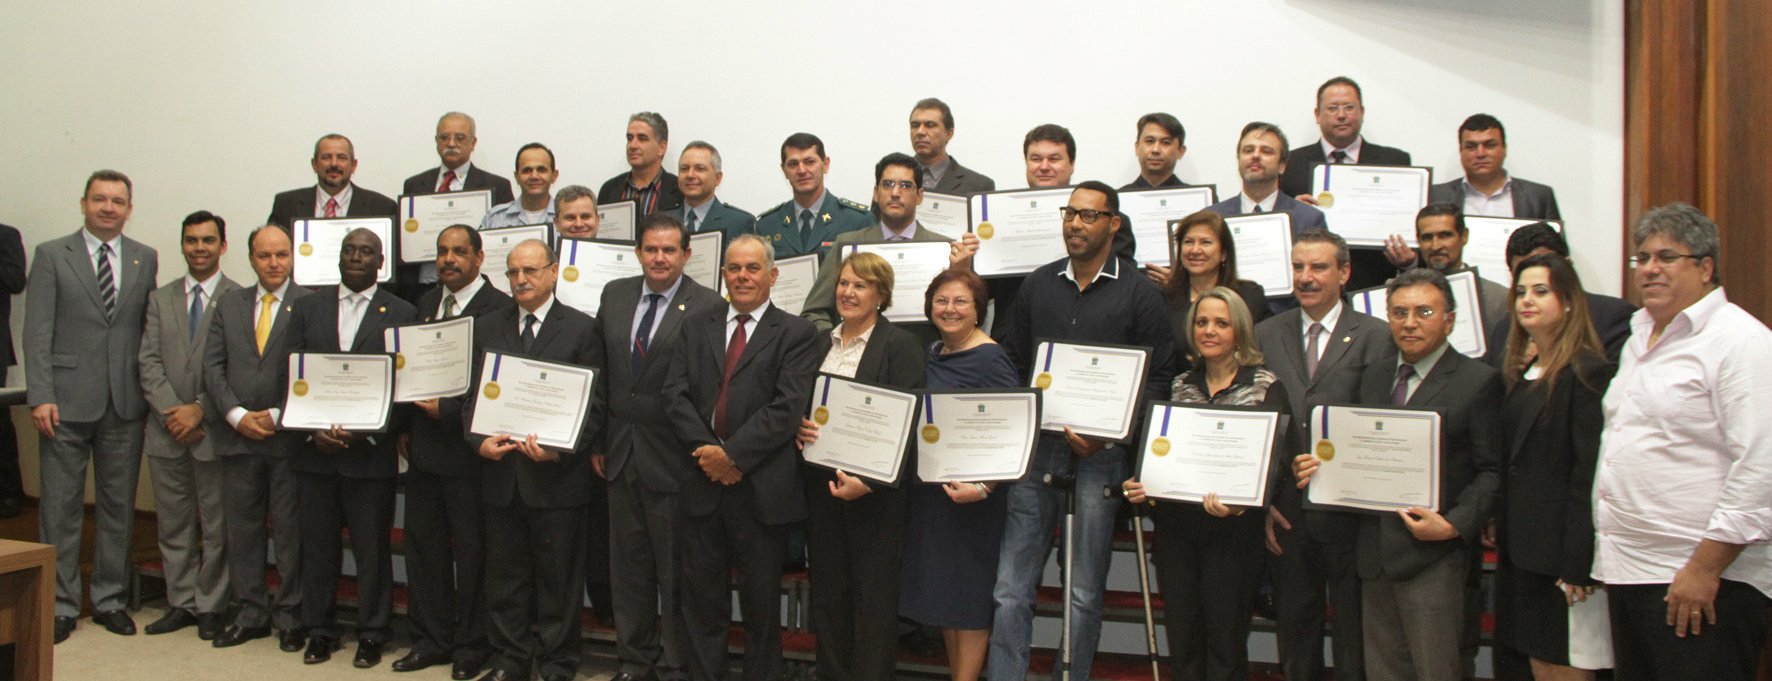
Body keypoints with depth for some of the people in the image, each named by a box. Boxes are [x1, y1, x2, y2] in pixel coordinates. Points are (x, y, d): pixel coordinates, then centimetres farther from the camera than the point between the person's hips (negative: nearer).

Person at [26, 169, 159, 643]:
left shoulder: (146, 260, 10)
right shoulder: (51, 255, 3)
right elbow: (37, 332, -2)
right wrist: (40, 396, -10)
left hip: (126, 404, 2)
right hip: (67, 403, -2)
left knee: (118, 506, 8)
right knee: (60, 507, 2)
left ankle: (110, 599, 19)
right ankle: (60, 604, 13)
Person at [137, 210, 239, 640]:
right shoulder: (160, 299, 12)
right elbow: (149, 362, 5)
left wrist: (200, 409, -15)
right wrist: (172, 411, -8)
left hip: (214, 430, -4)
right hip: (166, 431, 4)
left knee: (216, 527, 3)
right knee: (173, 526, 11)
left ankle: (211, 607, 14)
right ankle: (181, 603, 22)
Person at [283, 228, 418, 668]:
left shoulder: (402, 314, 1)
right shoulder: (307, 307, 9)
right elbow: (287, 373, 6)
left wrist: (365, 430, -14)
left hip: (371, 452, -3)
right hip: (315, 450, 3)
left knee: (372, 548, 4)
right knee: (317, 544, 11)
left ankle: (372, 635, 17)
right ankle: (320, 630, 24)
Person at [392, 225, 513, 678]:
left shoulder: (500, 309, -10)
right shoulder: (426, 304, 14)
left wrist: (448, 411, -16)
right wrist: (405, 428, 9)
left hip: (467, 447, -7)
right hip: (424, 446, 7)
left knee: (472, 548, 4)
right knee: (423, 543, 12)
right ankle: (431, 640, 25)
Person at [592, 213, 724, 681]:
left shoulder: (708, 307, -10)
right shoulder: (614, 295, 9)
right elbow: (601, 373, 12)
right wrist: (596, 439, 9)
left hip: (671, 458, -5)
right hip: (620, 452, 6)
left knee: (676, 571, 6)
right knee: (628, 566, 15)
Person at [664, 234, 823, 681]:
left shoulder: (797, 334, -1)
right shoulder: (695, 329, 13)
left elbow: (787, 407, -12)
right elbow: (676, 395, 3)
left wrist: (733, 454, -16)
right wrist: (707, 450, -11)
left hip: (762, 488, -3)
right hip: (703, 482, 3)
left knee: (762, 603, 8)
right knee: (702, 599, 11)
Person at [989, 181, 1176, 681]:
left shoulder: (1139, 293, 0)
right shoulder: (1038, 284, 11)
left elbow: (1158, 377, -3)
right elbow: (1010, 359, 14)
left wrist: (1109, 433, -14)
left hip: (1100, 457, -3)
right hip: (1035, 448, 3)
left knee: (1085, 594, 7)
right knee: (1010, 591, 1)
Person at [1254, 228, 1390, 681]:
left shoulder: (1376, 337, -1)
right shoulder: (1265, 335, 8)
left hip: (1349, 510, -3)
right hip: (1286, 510, 3)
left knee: (1354, 629, 7)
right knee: (1294, 627, 14)